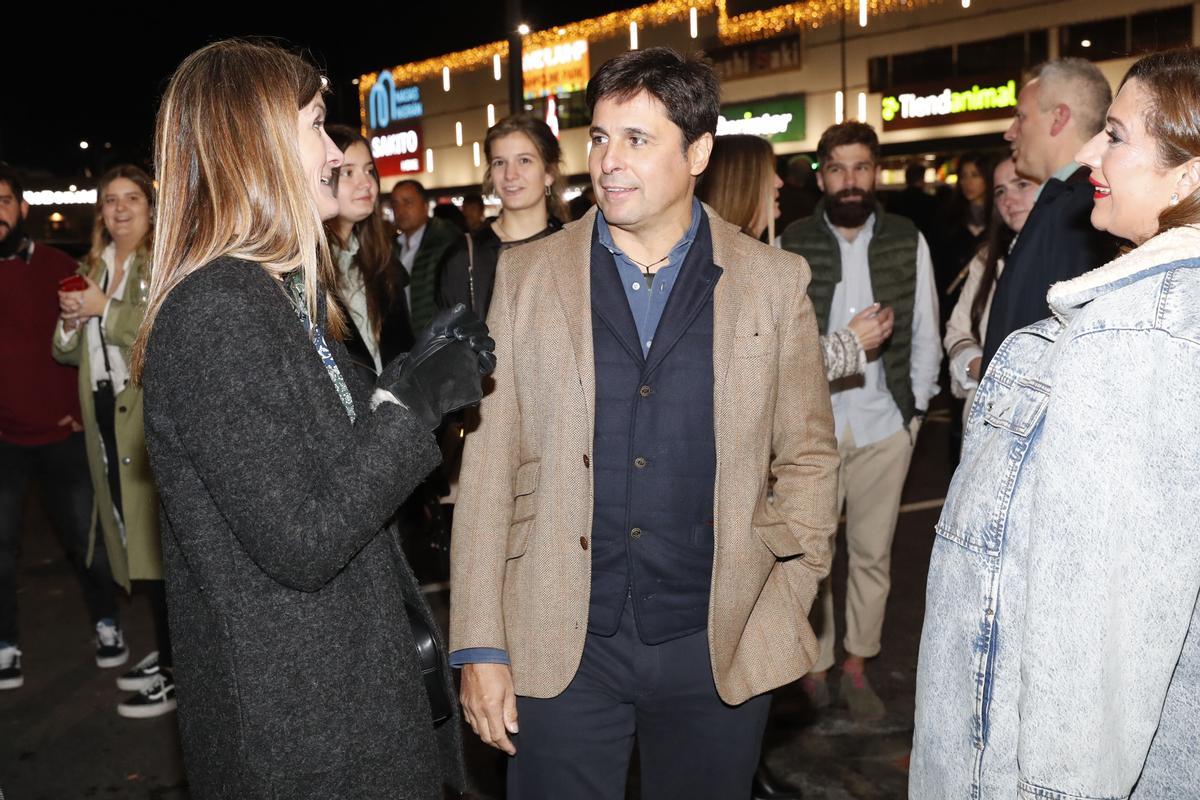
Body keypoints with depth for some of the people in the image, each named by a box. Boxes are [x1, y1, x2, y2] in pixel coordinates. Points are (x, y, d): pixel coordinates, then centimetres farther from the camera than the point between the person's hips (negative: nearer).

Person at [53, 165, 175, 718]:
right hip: (105, 416, 7)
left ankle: (177, 673, 3)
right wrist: (70, 322, -1)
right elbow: (67, 353, 20)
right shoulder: (91, 269, 17)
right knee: (135, 543, 12)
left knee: (163, 545, -6)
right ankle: (165, 653, 24)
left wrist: (106, 308, -15)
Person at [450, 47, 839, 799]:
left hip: (720, 647, 1)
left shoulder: (775, 282, -2)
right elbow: (489, 462, -2)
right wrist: (480, 645, -4)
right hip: (562, 649, 0)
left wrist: (784, 610, -3)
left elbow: (809, 456, 5)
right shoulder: (527, 276, -1)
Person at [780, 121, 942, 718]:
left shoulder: (908, 241, 3)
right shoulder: (791, 245, -2)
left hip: (885, 426, 2)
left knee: (873, 553, 11)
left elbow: (925, 334, 8)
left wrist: (916, 408, 4)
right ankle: (814, 667, 22)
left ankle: (857, 665, 27)